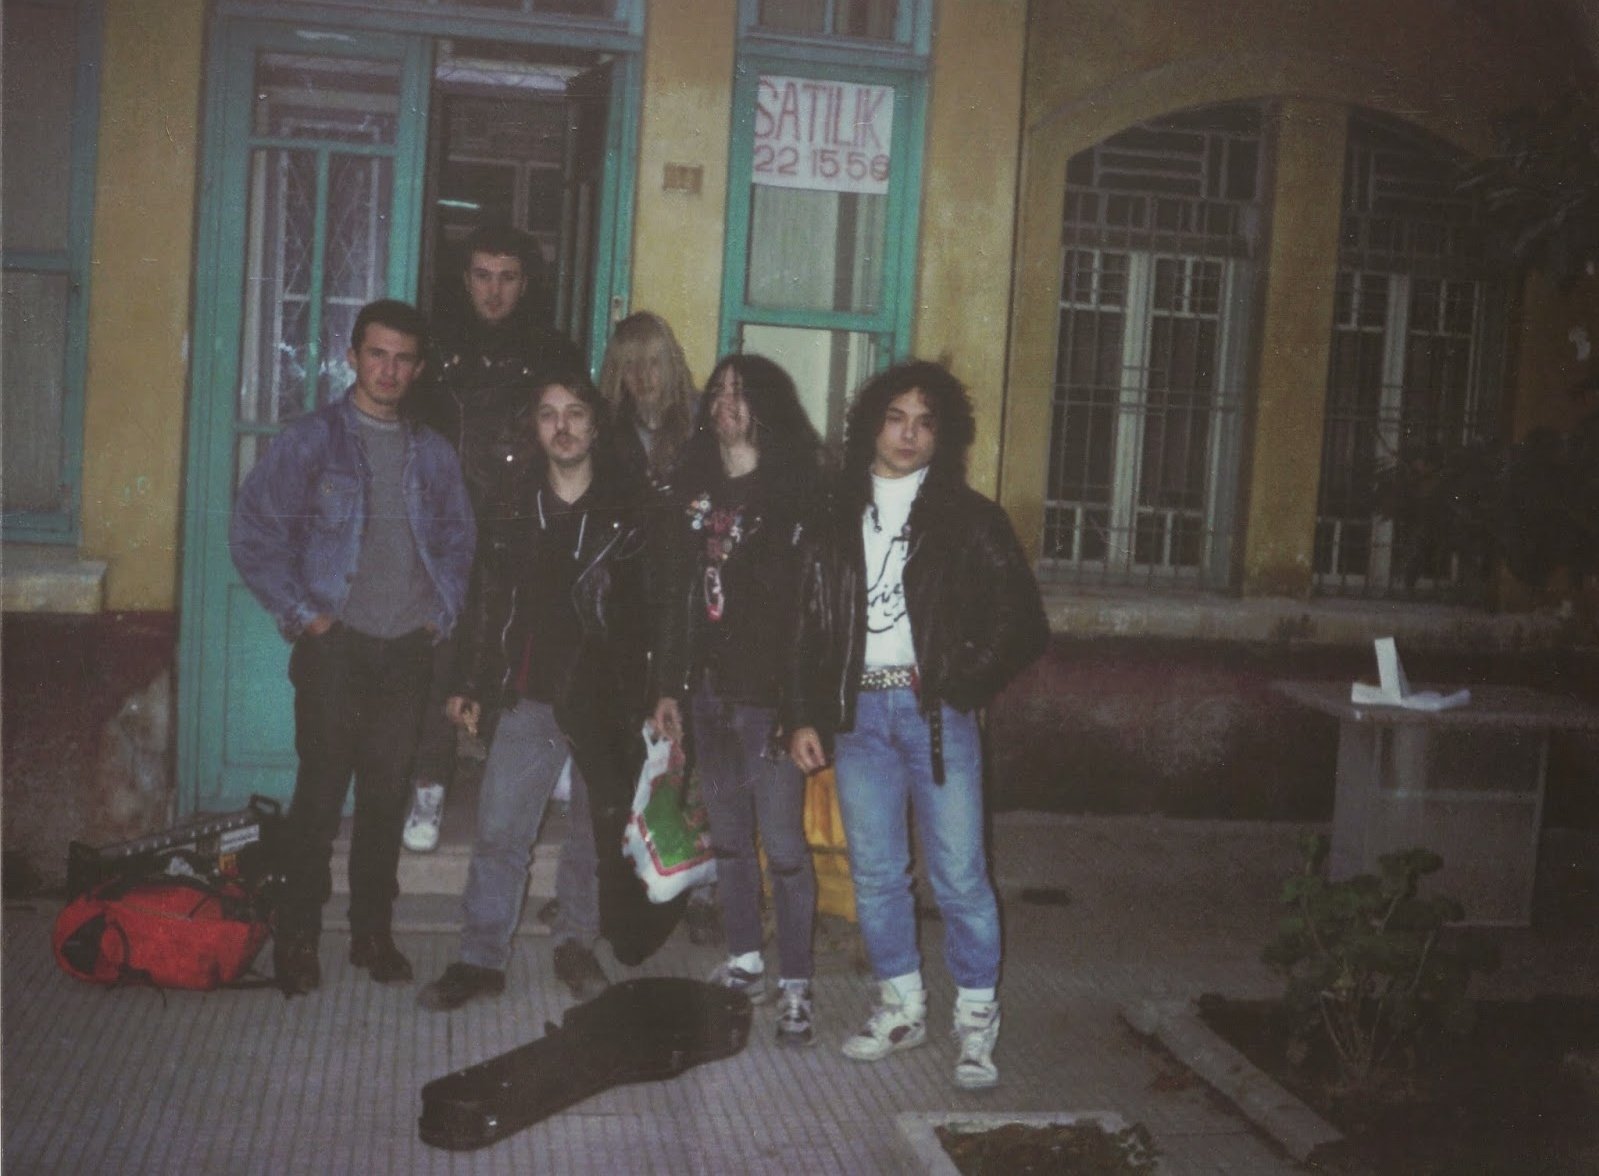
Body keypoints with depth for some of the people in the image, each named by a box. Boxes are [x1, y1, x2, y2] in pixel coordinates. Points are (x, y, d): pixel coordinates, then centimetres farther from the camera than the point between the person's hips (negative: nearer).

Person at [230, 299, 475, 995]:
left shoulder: (433, 455, 11)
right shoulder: (311, 440, -1)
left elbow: (459, 540, 20)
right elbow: (254, 532, -4)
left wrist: (442, 613, 8)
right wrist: (301, 613, -8)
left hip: (409, 651, 4)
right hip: (336, 647, -3)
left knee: (388, 795, 9)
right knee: (321, 793, 0)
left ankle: (373, 932, 22)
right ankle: (298, 938, 13)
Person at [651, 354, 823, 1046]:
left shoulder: (798, 491, -7)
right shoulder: (696, 485, 11)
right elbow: (676, 591, 12)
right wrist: (669, 684, 11)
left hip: (771, 694, -6)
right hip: (709, 691, 6)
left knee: (783, 842, -2)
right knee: (727, 834, 14)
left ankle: (794, 987, 8)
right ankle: (744, 963, 28)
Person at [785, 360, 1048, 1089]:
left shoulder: (967, 519, 3)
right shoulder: (839, 520, 10)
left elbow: (1021, 621, 1)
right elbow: (809, 624, 9)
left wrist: (960, 686, -4)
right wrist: (803, 716, 3)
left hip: (935, 711, -3)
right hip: (858, 709, 3)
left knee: (959, 873, -3)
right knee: (874, 871, 9)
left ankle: (976, 1020, 10)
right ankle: (901, 1007, 23)